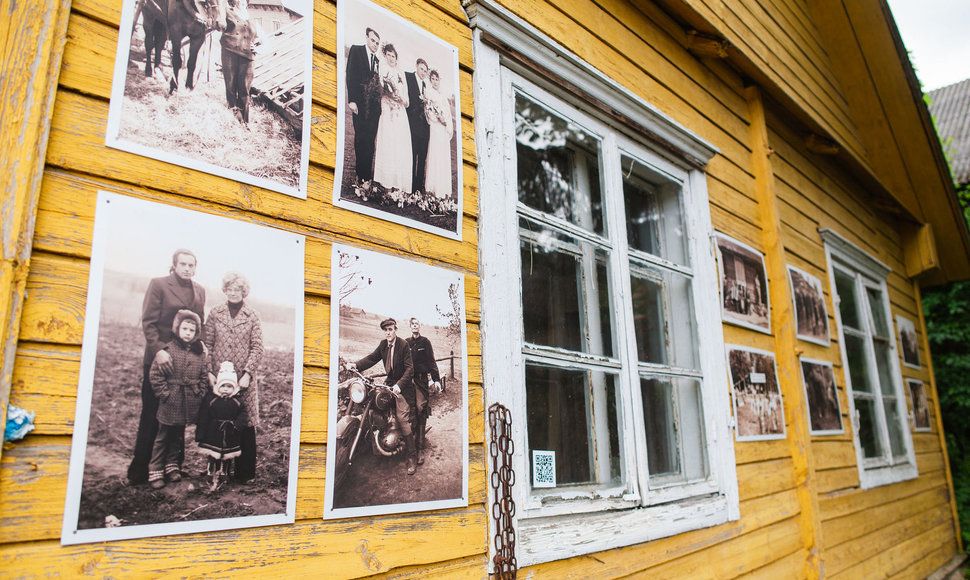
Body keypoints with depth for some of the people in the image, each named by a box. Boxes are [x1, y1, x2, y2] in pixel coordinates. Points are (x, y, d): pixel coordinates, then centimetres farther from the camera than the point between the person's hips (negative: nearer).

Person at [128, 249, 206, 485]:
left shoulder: (199, 291, 11)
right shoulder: (158, 284, -4)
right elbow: (148, 322, -8)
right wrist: (158, 350, -18)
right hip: (159, 358, -4)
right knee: (151, 417, 2)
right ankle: (139, 471, 12)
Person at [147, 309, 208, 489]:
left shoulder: (200, 353, 4)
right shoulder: (168, 350, -8)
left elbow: (204, 376, 11)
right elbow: (155, 375, -8)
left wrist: (199, 393, 1)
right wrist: (165, 393, -11)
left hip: (189, 405, 4)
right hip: (170, 404, -4)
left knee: (178, 436, 17)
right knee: (163, 436, 5)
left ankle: (173, 466, 30)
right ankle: (155, 471, 13)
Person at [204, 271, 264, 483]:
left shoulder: (253, 316, 4)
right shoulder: (215, 313, 7)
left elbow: (257, 348, -1)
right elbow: (207, 344, 4)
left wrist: (247, 373, -11)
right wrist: (209, 371, -6)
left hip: (243, 380, -1)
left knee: (245, 425, 2)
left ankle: (244, 471, 12)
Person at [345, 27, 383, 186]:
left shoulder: (377, 60, 20)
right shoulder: (356, 50, 3)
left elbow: (377, 82, 16)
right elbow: (350, 75, -5)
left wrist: (379, 103, 5)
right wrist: (352, 100, -15)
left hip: (374, 105, 5)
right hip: (361, 104, -5)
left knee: (370, 140, 5)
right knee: (361, 139, -5)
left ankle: (368, 174, 11)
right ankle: (362, 177, -1)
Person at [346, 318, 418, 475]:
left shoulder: (404, 345, -16)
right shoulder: (383, 344, 6)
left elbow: (409, 368, -19)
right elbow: (372, 358, 4)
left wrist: (399, 385, -30)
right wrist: (356, 365, -13)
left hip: (402, 385, -8)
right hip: (390, 381, 8)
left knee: (402, 417, -15)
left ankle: (412, 456, -9)